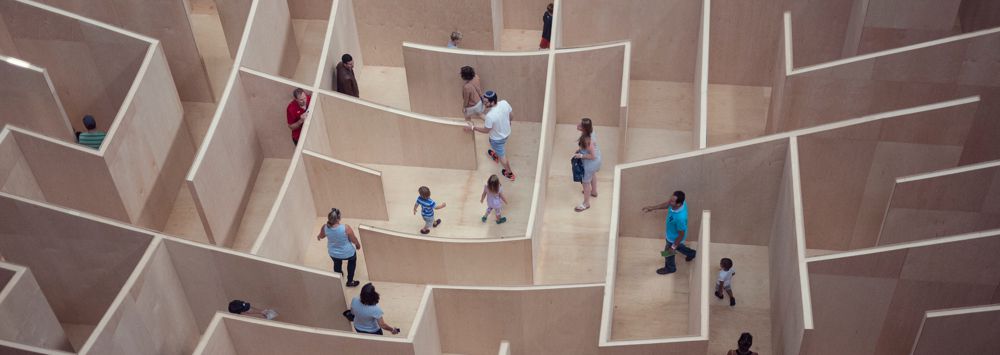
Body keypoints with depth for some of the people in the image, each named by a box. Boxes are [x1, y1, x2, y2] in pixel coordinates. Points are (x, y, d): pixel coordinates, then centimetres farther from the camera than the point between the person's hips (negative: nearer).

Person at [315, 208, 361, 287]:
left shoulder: (325, 227, -24)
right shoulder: (346, 228, -35)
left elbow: (321, 236, 0)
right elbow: (354, 240, -17)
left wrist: (318, 236, 26)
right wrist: (358, 245, 7)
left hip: (333, 254, 3)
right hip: (347, 253, -3)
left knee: (337, 263, 37)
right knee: (352, 260, 33)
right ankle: (350, 282, 43)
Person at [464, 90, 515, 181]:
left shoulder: (490, 116, -41)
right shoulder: (504, 103, -24)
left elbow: (486, 130, -23)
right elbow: (511, 116, -5)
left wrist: (473, 127, -11)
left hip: (497, 138, -6)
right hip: (506, 132, 6)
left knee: (502, 156, 21)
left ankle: (509, 173, 43)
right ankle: (496, 155, 69)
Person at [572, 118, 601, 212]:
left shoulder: (588, 140, -39)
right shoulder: (591, 132, -13)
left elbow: (592, 156, -32)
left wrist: (581, 156, -24)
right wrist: (581, 150, 1)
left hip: (591, 162, -9)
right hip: (597, 158, 9)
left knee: (586, 182, 14)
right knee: (592, 175, 35)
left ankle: (586, 203, 34)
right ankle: (594, 192, 62)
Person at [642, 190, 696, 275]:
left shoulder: (680, 218, -47)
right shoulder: (678, 203, -25)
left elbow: (681, 235, -30)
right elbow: (667, 204, -1)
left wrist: (673, 247, -17)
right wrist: (652, 208, 0)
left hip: (674, 238, -7)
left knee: (668, 253, 24)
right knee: (678, 247, 37)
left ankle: (670, 268, 54)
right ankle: (691, 253, 63)